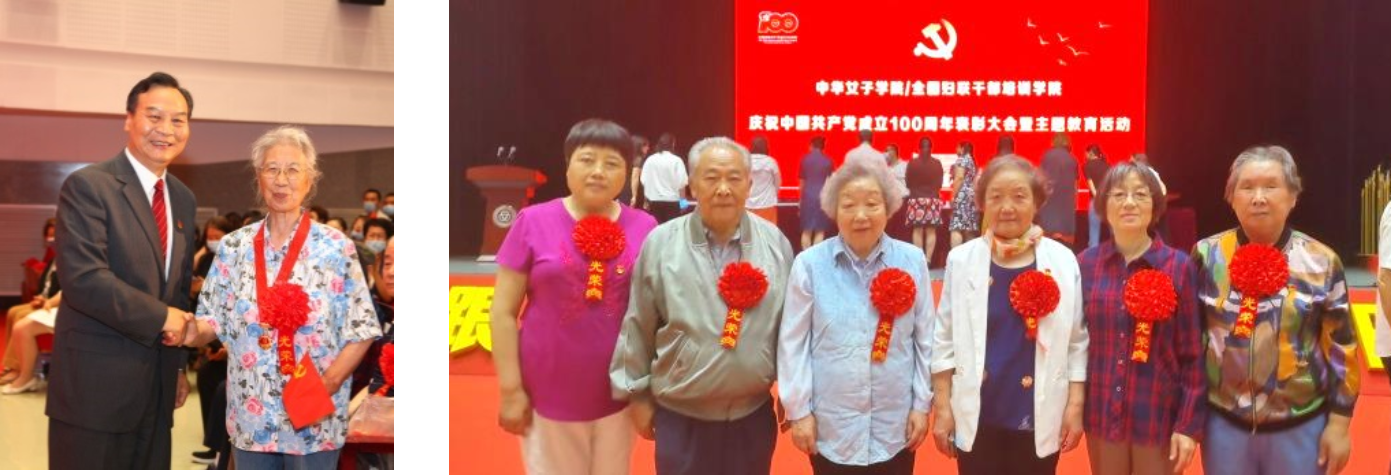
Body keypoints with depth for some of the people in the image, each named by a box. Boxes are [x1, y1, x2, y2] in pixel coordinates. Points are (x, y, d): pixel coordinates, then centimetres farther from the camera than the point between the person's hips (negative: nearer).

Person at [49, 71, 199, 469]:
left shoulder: (183, 198, 13)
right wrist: (160, 317, -15)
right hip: (96, 385, -6)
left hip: (157, 384, 7)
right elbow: (82, 278, -20)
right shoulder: (88, 185, -9)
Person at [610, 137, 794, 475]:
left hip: (754, 416, 2)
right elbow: (638, 329, -2)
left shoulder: (775, 243, -1)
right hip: (680, 418, -2)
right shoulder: (660, 244, -8)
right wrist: (637, 394, 2)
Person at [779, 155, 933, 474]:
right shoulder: (809, 264, -8)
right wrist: (799, 410, -4)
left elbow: (925, 338, 4)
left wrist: (921, 404, 3)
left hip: (895, 427, 2)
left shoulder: (913, 261, -2)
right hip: (831, 427, -1)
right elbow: (793, 343, -4)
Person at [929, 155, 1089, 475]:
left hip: (1039, 418, 0)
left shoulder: (1063, 261, -2)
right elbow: (945, 339, 1)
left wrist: (1076, 406, -2)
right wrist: (942, 408, -1)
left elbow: (1077, 340, 1)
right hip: (977, 417, 0)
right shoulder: (962, 260, -1)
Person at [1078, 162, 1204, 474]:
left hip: (1159, 417, -2)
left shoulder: (1179, 266, -6)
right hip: (1101, 415, 2)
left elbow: (1193, 354, -4)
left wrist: (1189, 424, -7)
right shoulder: (1086, 263, -1)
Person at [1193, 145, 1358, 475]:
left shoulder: (1321, 262, -4)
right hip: (1224, 425, 1)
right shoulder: (1206, 255, -4)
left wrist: (1339, 423, 0)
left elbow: (1342, 347, 1)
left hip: (1301, 428, 0)